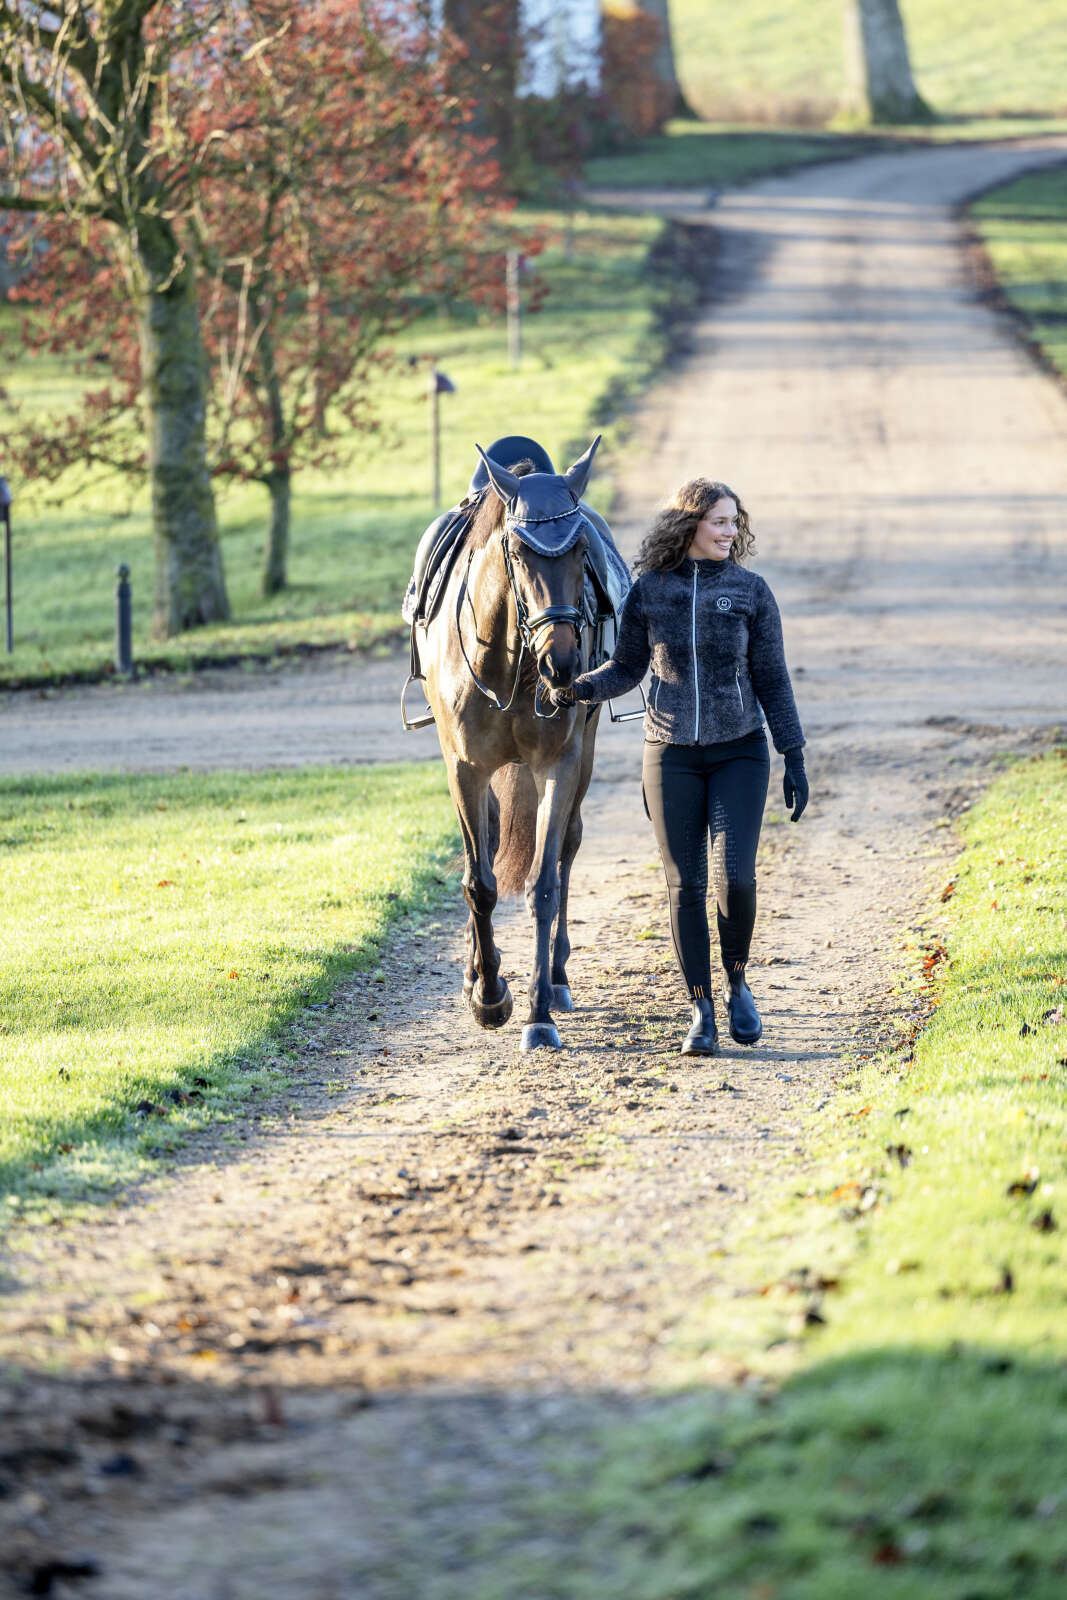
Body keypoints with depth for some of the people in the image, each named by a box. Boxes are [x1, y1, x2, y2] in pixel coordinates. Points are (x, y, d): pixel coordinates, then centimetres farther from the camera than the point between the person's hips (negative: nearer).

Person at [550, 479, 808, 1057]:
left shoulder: (751, 591, -2)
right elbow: (627, 667, 9)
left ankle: (736, 980, 12)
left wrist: (794, 759, -2)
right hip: (671, 754, 1)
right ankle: (701, 1013, 9)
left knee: (735, 876, -14)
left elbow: (772, 680, 1)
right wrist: (582, 688, -11)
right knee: (685, 886, 0)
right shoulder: (649, 591, 0)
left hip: (738, 751, -1)